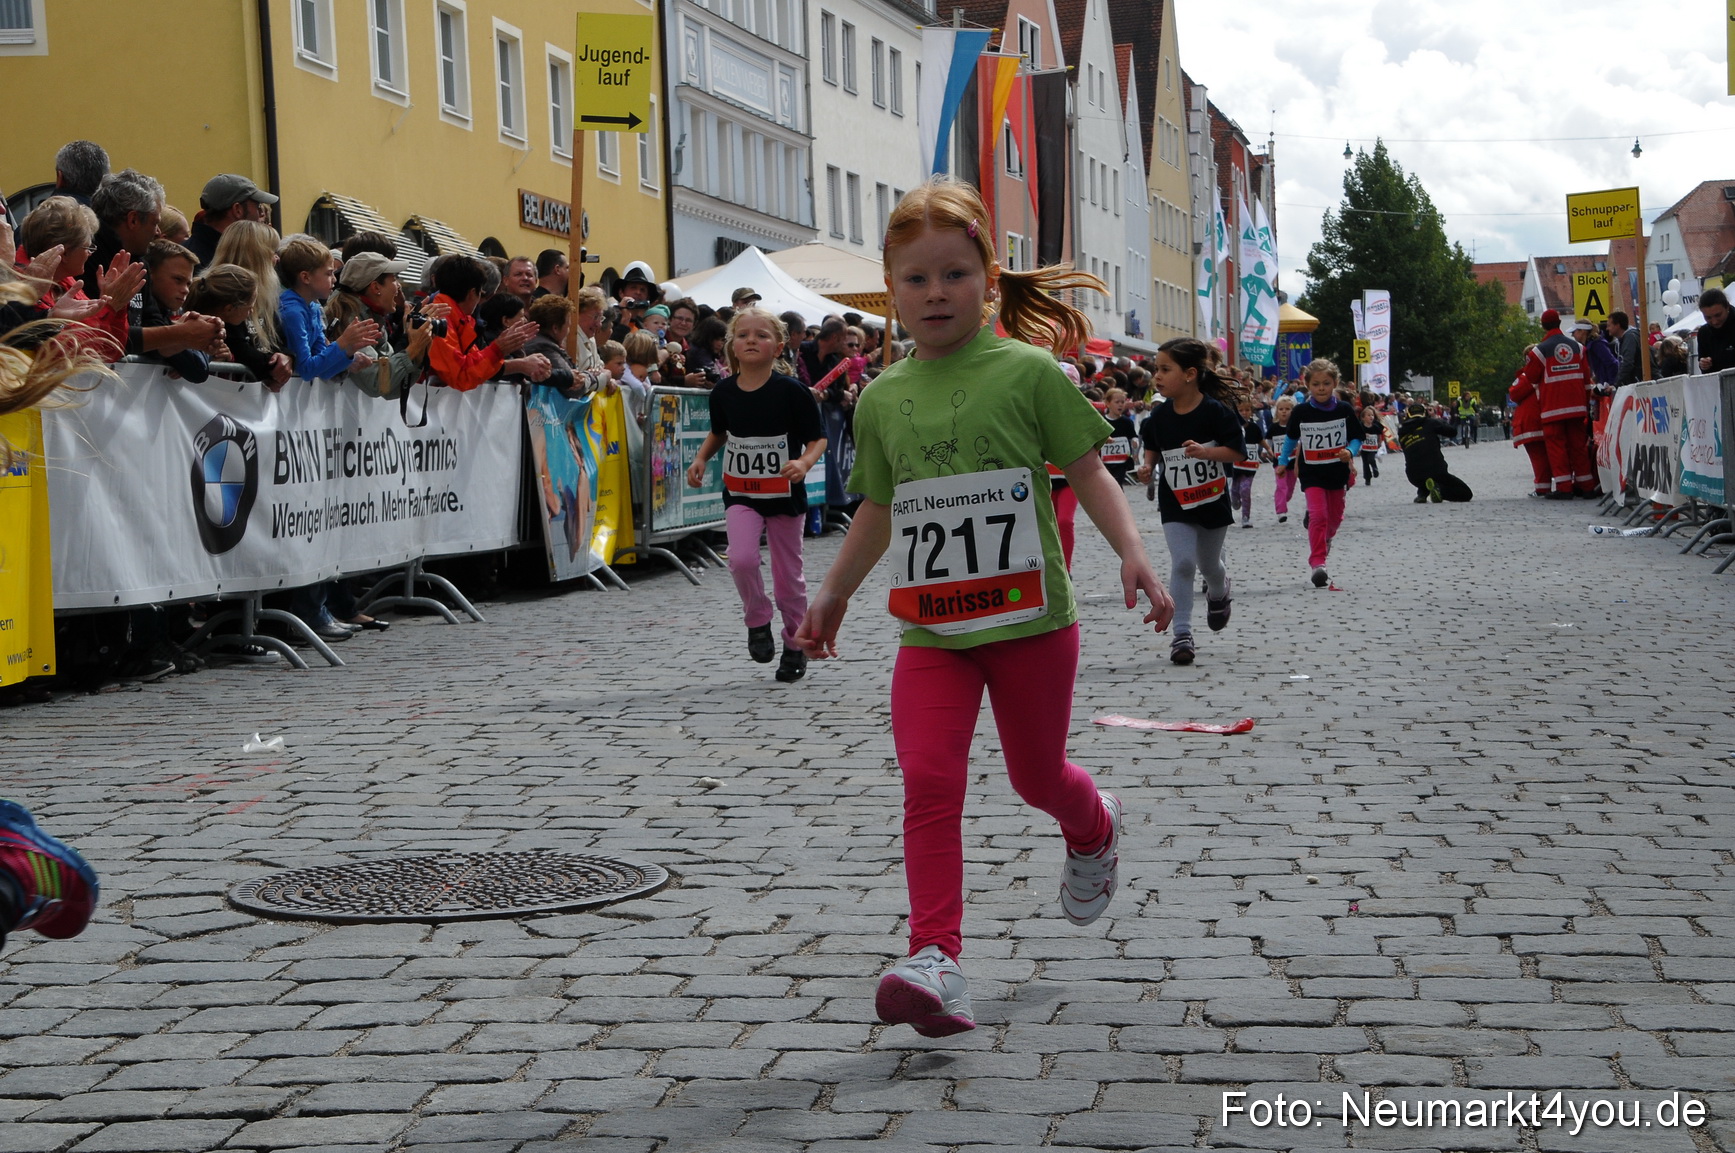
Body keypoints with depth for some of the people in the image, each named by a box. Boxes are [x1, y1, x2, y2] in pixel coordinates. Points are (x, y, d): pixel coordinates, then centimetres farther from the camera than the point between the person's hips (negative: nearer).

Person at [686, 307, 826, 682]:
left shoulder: (792, 391, -12)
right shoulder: (724, 392, 0)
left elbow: (817, 438, -9)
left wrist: (804, 463, -28)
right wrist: (701, 459, 3)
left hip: (785, 494, -2)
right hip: (740, 494, 2)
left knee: (788, 573, 7)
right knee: (742, 559, -20)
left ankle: (795, 646, 25)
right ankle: (758, 622, 7)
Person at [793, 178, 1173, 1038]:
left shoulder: (1028, 371, -5)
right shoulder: (882, 397, 7)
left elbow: (1086, 469, -2)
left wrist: (1133, 552, -15)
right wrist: (833, 595, 23)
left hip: (1031, 619, -2)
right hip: (930, 630, 3)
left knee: (1037, 777, 12)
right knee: (929, 782, -13)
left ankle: (1094, 829, 49)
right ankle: (936, 963, -15)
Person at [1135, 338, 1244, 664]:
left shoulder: (1216, 411, -15)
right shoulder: (1160, 417, -3)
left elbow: (1238, 452, -14)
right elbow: (1152, 447, 14)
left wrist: (1204, 451, -29)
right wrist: (1148, 466, -7)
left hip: (1213, 501, -1)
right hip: (1176, 504, 2)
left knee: (1209, 563, 16)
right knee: (1182, 563, -11)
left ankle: (1219, 592, 52)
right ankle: (1182, 634, -6)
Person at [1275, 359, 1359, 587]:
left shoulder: (1345, 410, -7)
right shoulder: (1300, 412, -8)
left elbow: (1356, 438, 1)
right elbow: (1291, 438, 10)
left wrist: (1350, 452, -18)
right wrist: (1283, 461, 12)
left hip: (1337, 472, 2)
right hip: (1311, 473, -2)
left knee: (1335, 516, 17)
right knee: (1318, 515, -17)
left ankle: (1325, 540, 51)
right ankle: (1318, 563, -17)